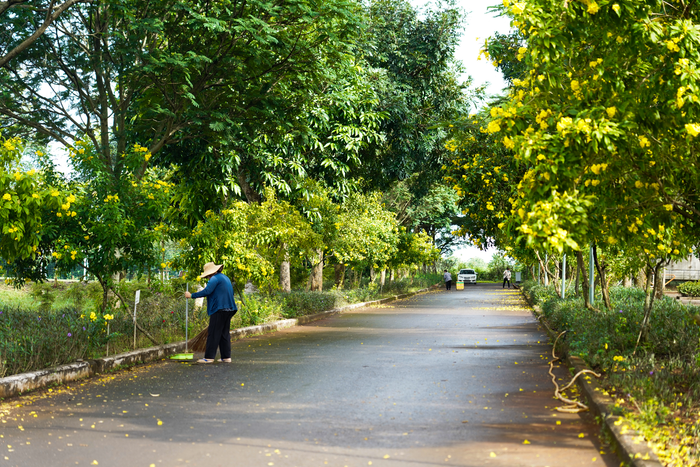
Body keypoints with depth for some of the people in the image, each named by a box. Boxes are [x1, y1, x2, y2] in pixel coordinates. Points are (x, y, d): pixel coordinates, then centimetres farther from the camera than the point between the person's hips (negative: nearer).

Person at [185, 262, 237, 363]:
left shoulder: (215, 279, -9)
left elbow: (206, 291, -18)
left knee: (213, 334, -7)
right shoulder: (226, 278, 20)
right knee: (225, 333, 12)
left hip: (219, 309, -9)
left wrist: (191, 295, -12)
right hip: (228, 309, 9)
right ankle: (226, 357, 11)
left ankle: (209, 357, -7)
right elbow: (231, 293, 25)